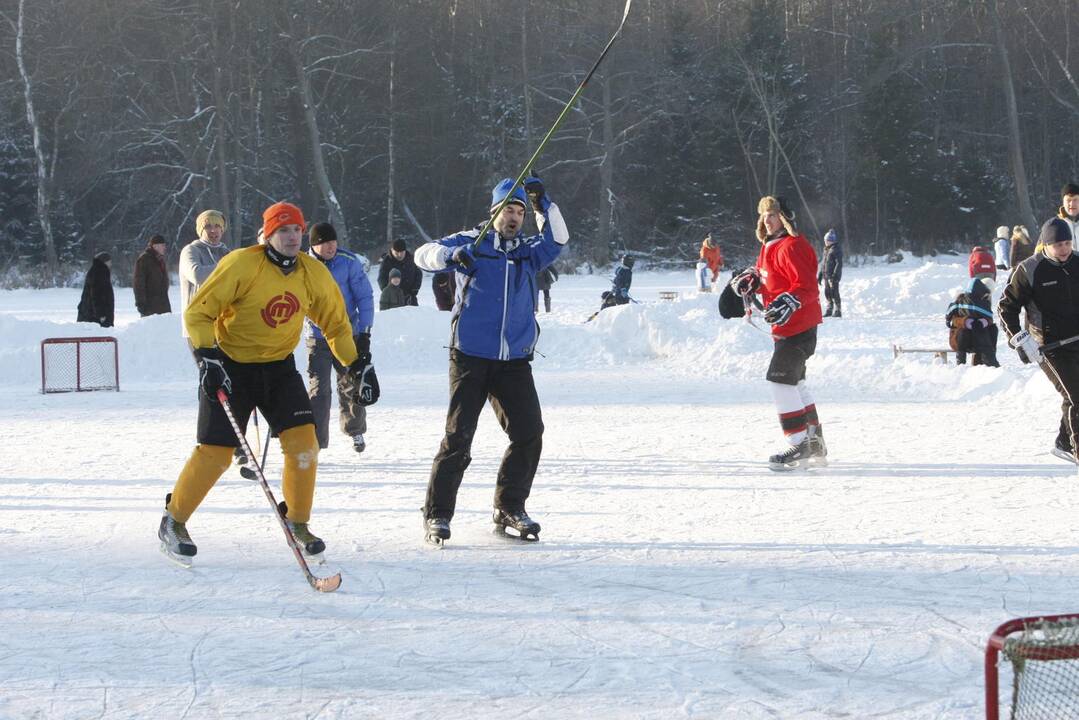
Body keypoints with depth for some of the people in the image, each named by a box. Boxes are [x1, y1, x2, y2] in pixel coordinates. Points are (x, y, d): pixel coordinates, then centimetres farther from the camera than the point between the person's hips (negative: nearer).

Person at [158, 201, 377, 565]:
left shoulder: (313, 273, -3)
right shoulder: (241, 265, -18)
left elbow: (336, 323, 11)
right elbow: (198, 312, -15)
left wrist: (359, 366, 5)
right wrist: (208, 357, -26)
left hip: (279, 368, 4)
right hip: (231, 367, -4)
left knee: (303, 442, -12)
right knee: (215, 453, -6)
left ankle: (297, 522, 7)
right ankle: (174, 520, 15)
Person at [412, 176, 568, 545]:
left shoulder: (528, 252, 13)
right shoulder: (471, 244, 3)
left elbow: (557, 239, -2)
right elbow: (424, 255, -6)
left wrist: (543, 204, -15)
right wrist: (451, 255, -27)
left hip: (515, 361, 4)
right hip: (471, 357, -4)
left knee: (529, 432, -1)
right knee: (459, 436, -7)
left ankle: (509, 508, 13)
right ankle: (436, 513, 1)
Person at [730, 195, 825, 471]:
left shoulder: (792, 247, -18)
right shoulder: (769, 246, 14)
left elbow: (807, 287, -25)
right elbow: (765, 274, 29)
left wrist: (787, 303, -41)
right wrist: (750, 278, 7)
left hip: (797, 326, -11)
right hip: (785, 326, 11)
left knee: (780, 379, -15)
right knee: (794, 381, 17)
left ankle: (799, 446, -12)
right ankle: (814, 443, 26)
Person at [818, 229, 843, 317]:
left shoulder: (837, 249, -8)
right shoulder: (826, 250, 16)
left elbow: (839, 263, -14)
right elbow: (822, 263, 22)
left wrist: (835, 275, -20)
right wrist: (819, 275, 19)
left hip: (833, 276, -8)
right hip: (826, 276, 8)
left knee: (834, 293, -7)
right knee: (827, 293, 10)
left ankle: (838, 311, -2)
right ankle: (829, 310, 18)